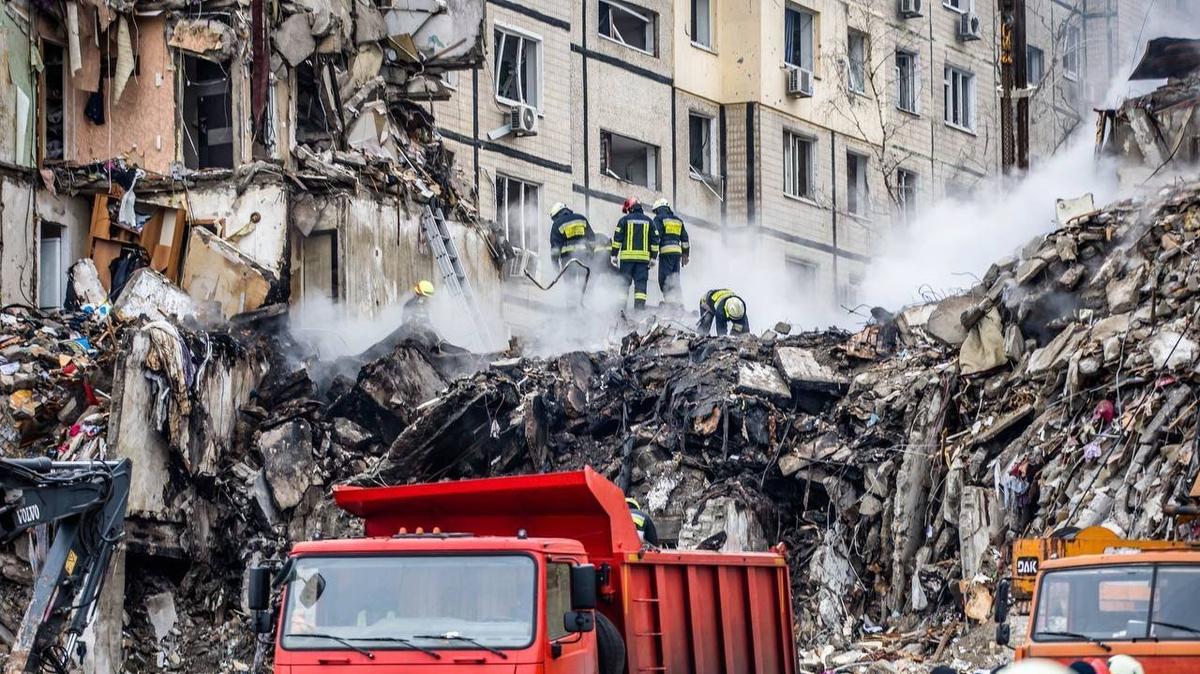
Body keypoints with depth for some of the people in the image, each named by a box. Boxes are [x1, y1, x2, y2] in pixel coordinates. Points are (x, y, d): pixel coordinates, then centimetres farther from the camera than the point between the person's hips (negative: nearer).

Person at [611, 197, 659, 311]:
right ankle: (640, 306, -8)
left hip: (627, 256, -2)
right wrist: (653, 257, 13)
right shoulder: (648, 221, 11)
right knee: (641, 282, 1)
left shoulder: (624, 220, 2)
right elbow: (654, 240, 10)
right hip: (643, 257, 2)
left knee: (624, 281, 2)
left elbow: (617, 238, 0)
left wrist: (614, 255, 4)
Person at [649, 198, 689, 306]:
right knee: (675, 280, 11)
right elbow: (685, 239, 22)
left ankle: (670, 301, -20)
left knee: (664, 279, -7)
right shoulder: (678, 220, 21)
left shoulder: (659, 219, 1)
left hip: (666, 252, -7)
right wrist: (685, 255, 26)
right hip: (677, 252, 7)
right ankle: (679, 304, 6)